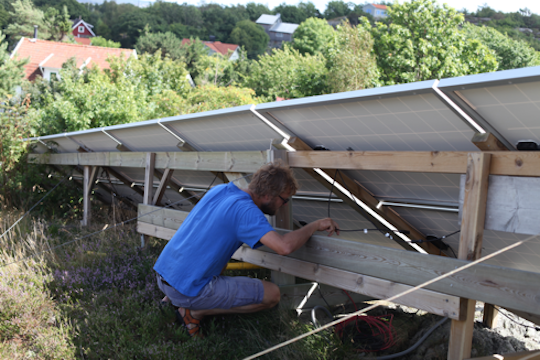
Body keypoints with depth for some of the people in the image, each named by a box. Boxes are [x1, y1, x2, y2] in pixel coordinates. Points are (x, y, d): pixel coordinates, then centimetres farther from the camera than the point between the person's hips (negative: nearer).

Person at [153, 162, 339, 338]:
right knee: (272, 294, -6)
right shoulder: (246, 210, -18)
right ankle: (195, 312, -2)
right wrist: (315, 225, -14)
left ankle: (173, 297, 20)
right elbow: (284, 247, -30)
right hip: (187, 290, -9)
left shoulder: (219, 189, 7)